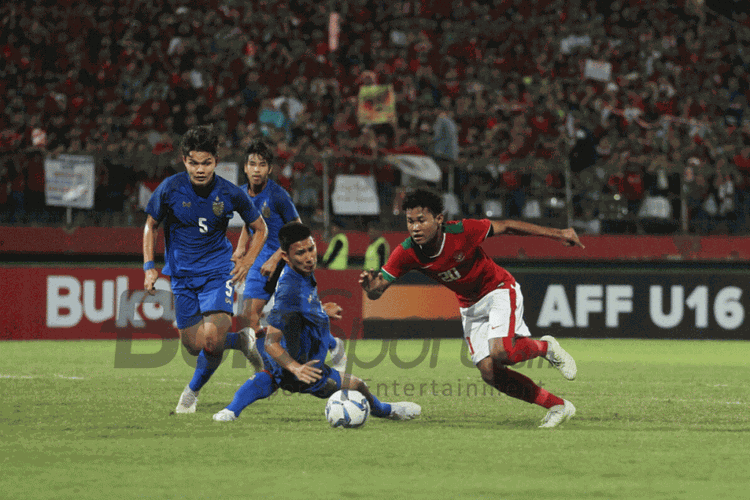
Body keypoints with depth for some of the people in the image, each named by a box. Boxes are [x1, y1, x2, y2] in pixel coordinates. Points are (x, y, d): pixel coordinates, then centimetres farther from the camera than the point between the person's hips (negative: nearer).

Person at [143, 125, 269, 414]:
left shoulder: (230, 194, -11)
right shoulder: (169, 189, -11)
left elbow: (260, 228, 6)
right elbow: (151, 226, 6)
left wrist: (247, 262, -7)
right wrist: (149, 267, -3)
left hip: (218, 272, -2)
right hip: (182, 276, 2)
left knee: (211, 339, -21)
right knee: (194, 345, 0)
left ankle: (192, 392, 6)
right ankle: (242, 341, 31)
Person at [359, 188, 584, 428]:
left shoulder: (462, 232, -29)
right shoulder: (407, 253, -20)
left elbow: (506, 227, -16)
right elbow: (377, 291, -15)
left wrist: (558, 234, -12)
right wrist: (371, 287, -42)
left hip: (499, 291, -5)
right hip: (470, 306, 5)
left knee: (500, 352, -28)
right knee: (489, 372, -6)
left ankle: (545, 347, 4)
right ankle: (558, 406, 8)